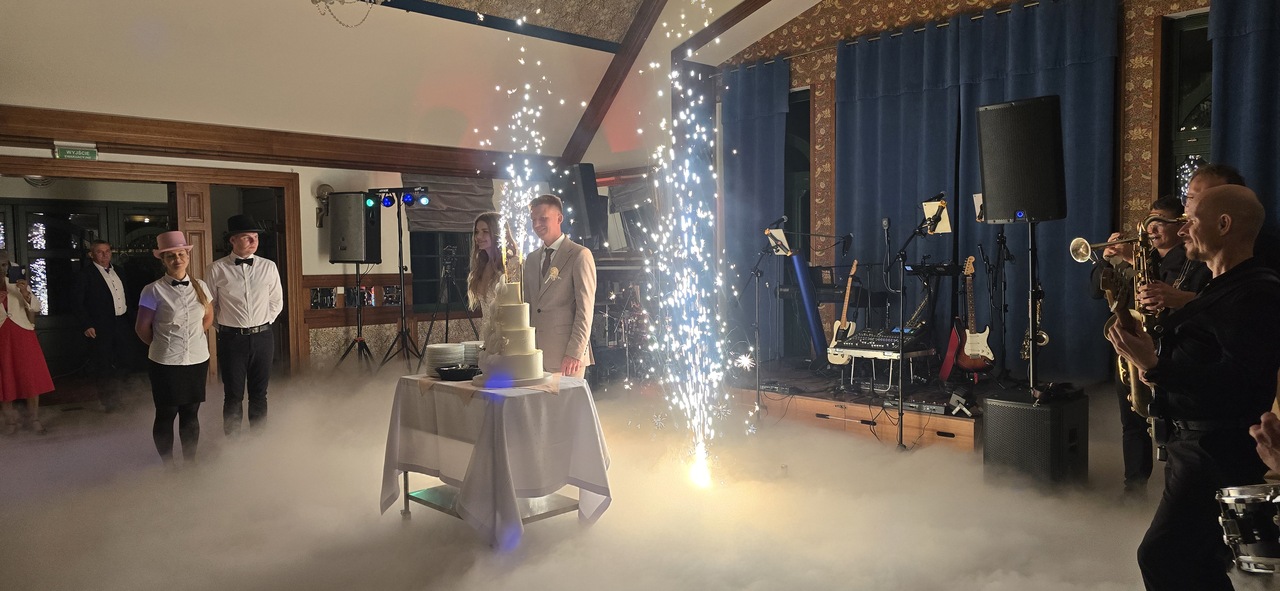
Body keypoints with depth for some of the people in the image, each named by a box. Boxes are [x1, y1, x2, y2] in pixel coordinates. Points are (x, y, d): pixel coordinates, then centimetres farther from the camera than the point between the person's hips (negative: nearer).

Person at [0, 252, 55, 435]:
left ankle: (33, 419, 10)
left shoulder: (18, 284, 6)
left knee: (31, 377, 0)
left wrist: (26, 293, -20)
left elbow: (36, 308, -2)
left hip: (23, 337, 1)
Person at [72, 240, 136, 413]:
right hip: (101, 327, -6)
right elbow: (77, 301, -9)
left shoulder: (117, 271, 14)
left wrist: (129, 320, 10)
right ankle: (107, 401, 15)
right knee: (103, 366, 2)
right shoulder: (85, 274, -6)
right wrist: (86, 325, -14)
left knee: (123, 364, 10)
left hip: (122, 324, 6)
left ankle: (116, 397, 26)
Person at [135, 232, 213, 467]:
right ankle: (168, 465, 19)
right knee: (166, 415, 6)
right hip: (166, 364, -3)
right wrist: (163, 345, 10)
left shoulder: (200, 287, 4)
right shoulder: (154, 291, -8)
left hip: (198, 360, 4)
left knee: (191, 413, 11)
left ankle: (190, 462, 23)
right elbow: (142, 328, -2)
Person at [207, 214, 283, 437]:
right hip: (231, 339, -2)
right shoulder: (217, 269, -4)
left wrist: (262, 325, 8)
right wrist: (226, 326, 7)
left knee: (259, 393, 11)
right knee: (233, 395, 6)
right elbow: (211, 305, 6)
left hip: (262, 337, 2)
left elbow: (277, 302, 12)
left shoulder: (268, 267, 2)